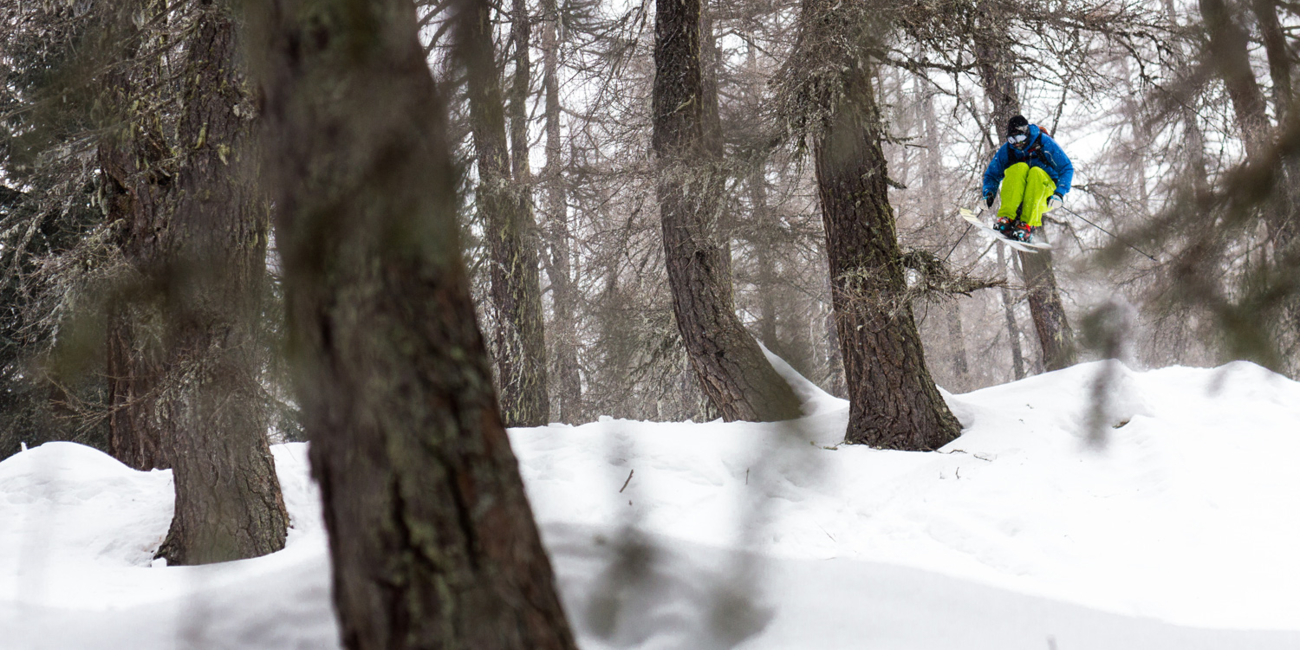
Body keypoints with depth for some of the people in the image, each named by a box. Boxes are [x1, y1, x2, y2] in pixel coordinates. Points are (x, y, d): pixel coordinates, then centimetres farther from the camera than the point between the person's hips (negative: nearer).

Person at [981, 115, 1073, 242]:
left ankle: (1027, 227, -44)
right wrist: (989, 192, -10)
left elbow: (1067, 169, -7)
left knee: (1036, 172, -32)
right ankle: (1007, 218, -41)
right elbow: (992, 174, 10)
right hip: (1017, 195, 2)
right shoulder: (1006, 149, 0)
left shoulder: (1044, 143, -8)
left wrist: (1059, 194, -21)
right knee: (1019, 168, -26)